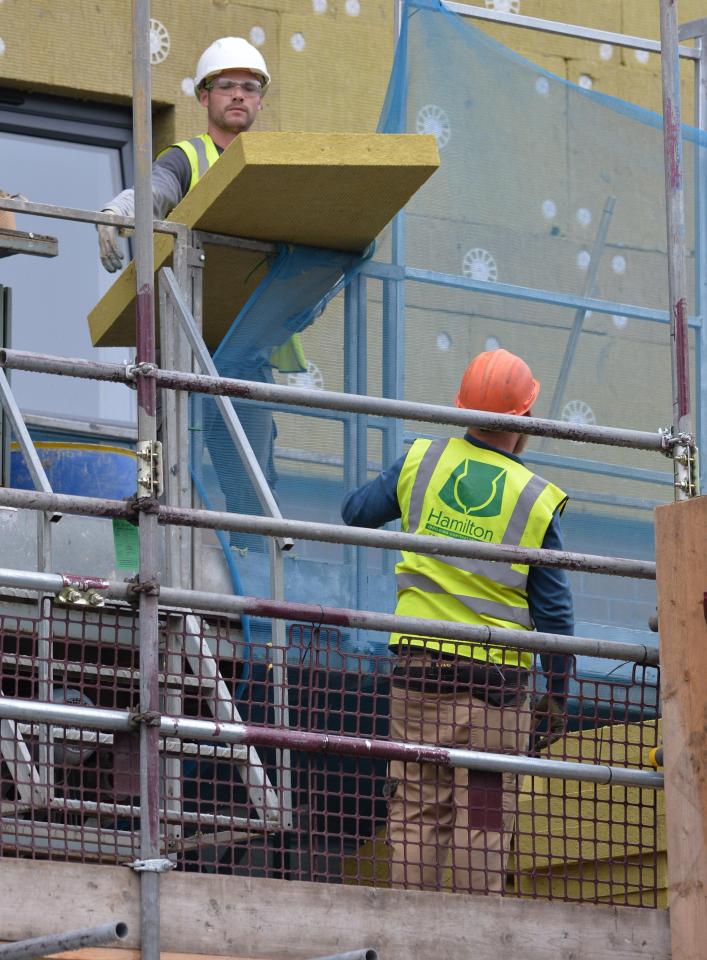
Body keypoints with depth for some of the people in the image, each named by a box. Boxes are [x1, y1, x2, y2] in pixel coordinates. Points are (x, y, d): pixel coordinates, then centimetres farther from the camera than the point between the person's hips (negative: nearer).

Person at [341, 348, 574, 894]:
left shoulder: (422, 462, 2)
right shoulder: (537, 499, -5)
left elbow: (356, 513, 17)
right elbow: (553, 608, -3)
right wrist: (558, 690, 8)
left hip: (420, 663, 3)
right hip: (497, 675, -3)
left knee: (417, 808, 6)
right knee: (483, 818, 0)